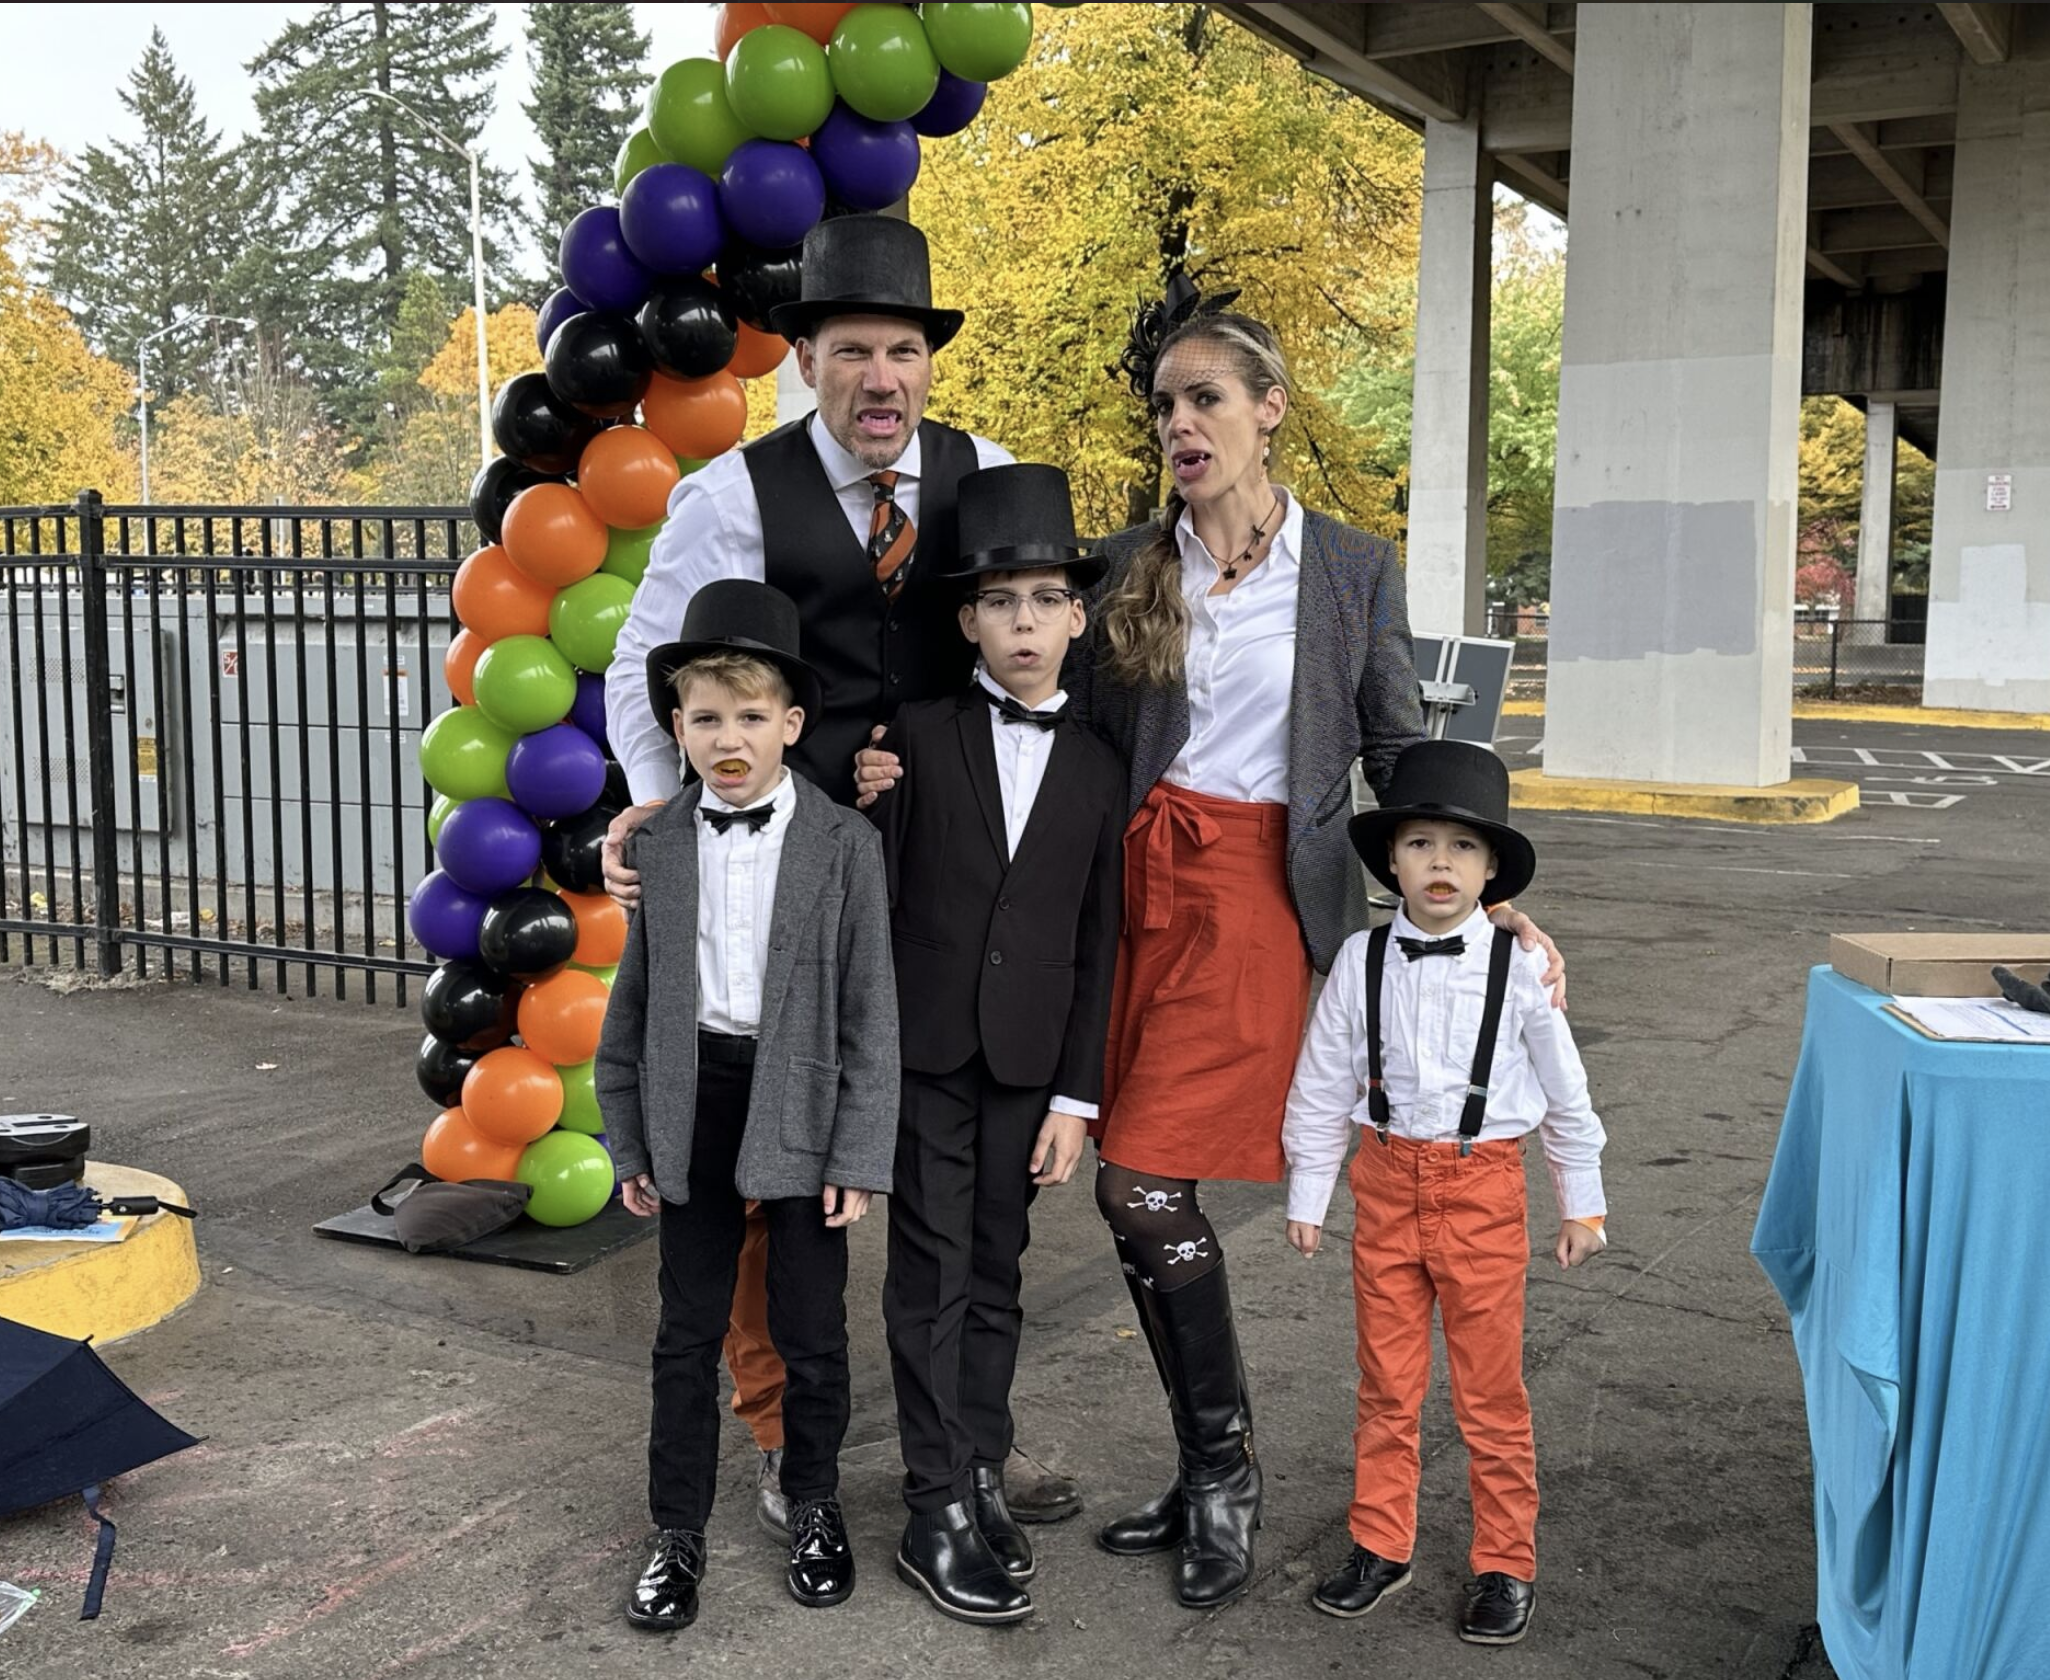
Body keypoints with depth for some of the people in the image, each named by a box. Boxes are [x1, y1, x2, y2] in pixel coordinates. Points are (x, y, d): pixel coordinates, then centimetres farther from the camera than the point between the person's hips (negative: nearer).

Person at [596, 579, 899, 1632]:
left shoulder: (844, 844, -6)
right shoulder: (656, 845, 1)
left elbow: (870, 1010, -6)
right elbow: (632, 1001, 6)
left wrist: (859, 1156, -9)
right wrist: (629, 1141, 5)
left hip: (802, 1106, -2)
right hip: (694, 1103, 2)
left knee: (810, 1332, 10)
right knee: (688, 1334, 11)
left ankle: (813, 1506, 33)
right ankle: (678, 1533, 26)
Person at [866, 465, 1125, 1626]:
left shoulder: (1100, 769, 5)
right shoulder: (919, 737, 0)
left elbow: (1099, 945, 3)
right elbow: (879, 900, -1)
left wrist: (1077, 1096, -1)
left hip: (1029, 1062, 2)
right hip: (926, 1050, -2)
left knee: (996, 1276, 11)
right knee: (933, 1277, 1)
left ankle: (982, 1474, 23)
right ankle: (940, 1512, 7)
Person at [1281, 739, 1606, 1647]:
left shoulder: (1518, 968, -9)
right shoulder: (1361, 960, -5)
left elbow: (1565, 1091, 2)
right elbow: (1321, 1086, 3)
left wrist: (1582, 1203, 6)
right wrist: (1306, 1196, 6)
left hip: (1483, 1188, -2)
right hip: (1388, 1183, 2)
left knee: (1490, 1392, 10)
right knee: (1386, 1383, 14)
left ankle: (1505, 1565, 26)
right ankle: (1380, 1544, 31)